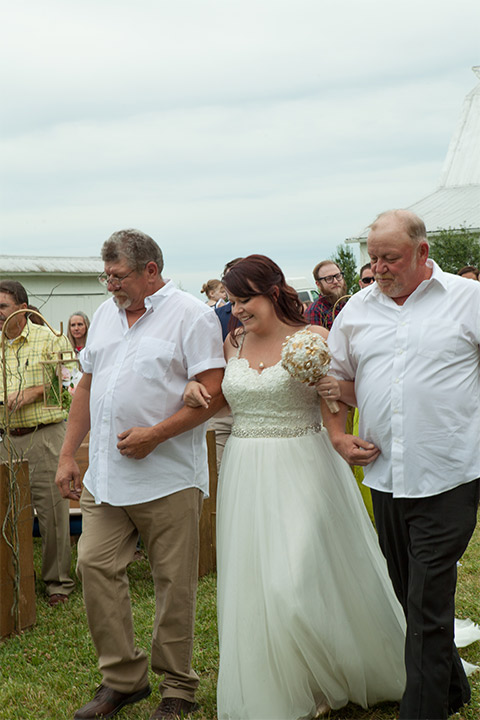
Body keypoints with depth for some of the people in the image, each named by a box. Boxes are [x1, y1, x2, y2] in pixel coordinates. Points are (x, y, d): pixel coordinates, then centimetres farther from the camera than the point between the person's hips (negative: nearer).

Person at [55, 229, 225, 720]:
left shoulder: (191, 316, -5)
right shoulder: (105, 315, 16)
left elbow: (213, 393, -12)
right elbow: (87, 387, 20)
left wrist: (156, 433, -18)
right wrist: (67, 454, 15)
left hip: (168, 476, -6)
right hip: (105, 476, 6)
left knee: (174, 581, 1)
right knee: (95, 566, 2)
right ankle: (122, 678, 17)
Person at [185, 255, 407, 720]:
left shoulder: (315, 339, -4)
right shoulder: (233, 345, 9)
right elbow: (225, 400, 23)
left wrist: (336, 388, -21)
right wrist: (195, 390, 2)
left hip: (302, 471, -5)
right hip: (246, 475, 5)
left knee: (296, 583, -9)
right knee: (252, 587, 8)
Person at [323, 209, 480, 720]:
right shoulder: (357, 309, 11)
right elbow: (336, 379, 20)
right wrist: (338, 435, 7)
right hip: (385, 477, 5)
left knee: (429, 604, -5)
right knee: (410, 595, 16)